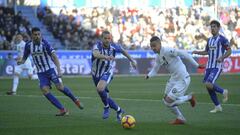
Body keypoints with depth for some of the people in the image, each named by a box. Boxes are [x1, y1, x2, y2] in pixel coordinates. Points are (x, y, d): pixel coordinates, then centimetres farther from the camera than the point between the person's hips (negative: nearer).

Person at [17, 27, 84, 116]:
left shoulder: (45, 44, -15)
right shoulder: (28, 45, -3)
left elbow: (54, 57, -20)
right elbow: (25, 57, 9)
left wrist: (59, 70, -31)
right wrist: (21, 61, -16)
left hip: (51, 69, -4)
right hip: (41, 72, 4)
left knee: (60, 87, -17)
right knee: (45, 91, -15)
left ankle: (75, 100, 11)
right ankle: (63, 110, -10)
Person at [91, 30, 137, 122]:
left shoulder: (113, 46, -13)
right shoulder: (97, 45, -22)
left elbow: (123, 51, 10)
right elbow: (96, 54, -46)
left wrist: (132, 61, 16)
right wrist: (106, 57, -64)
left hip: (107, 73, -2)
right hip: (96, 74, 2)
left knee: (100, 88, -31)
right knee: (105, 96, 10)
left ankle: (106, 107, -8)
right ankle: (119, 110, 33)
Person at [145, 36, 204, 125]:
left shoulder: (167, 51, -21)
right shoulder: (158, 57, 5)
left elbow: (184, 54, -23)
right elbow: (155, 70, 12)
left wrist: (196, 65, -22)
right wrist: (149, 75, -10)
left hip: (182, 80, -9)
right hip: (173, 79, 9)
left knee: (169, 102, -10)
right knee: (166, 100, 11)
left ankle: (189, 97, 12)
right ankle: (180, 119, 28)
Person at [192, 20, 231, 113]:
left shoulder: (222, 39, -7)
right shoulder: (209, 40, 14)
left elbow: (229, 51, -6)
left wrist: (222, 57, -22)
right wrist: (197, 52, 9)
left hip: (217, 67, -8)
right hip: (209, 66, 8)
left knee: (208, 84, -22)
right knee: (208, 86, 4)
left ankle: (223, 92, 5)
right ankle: (217, 107, 16)